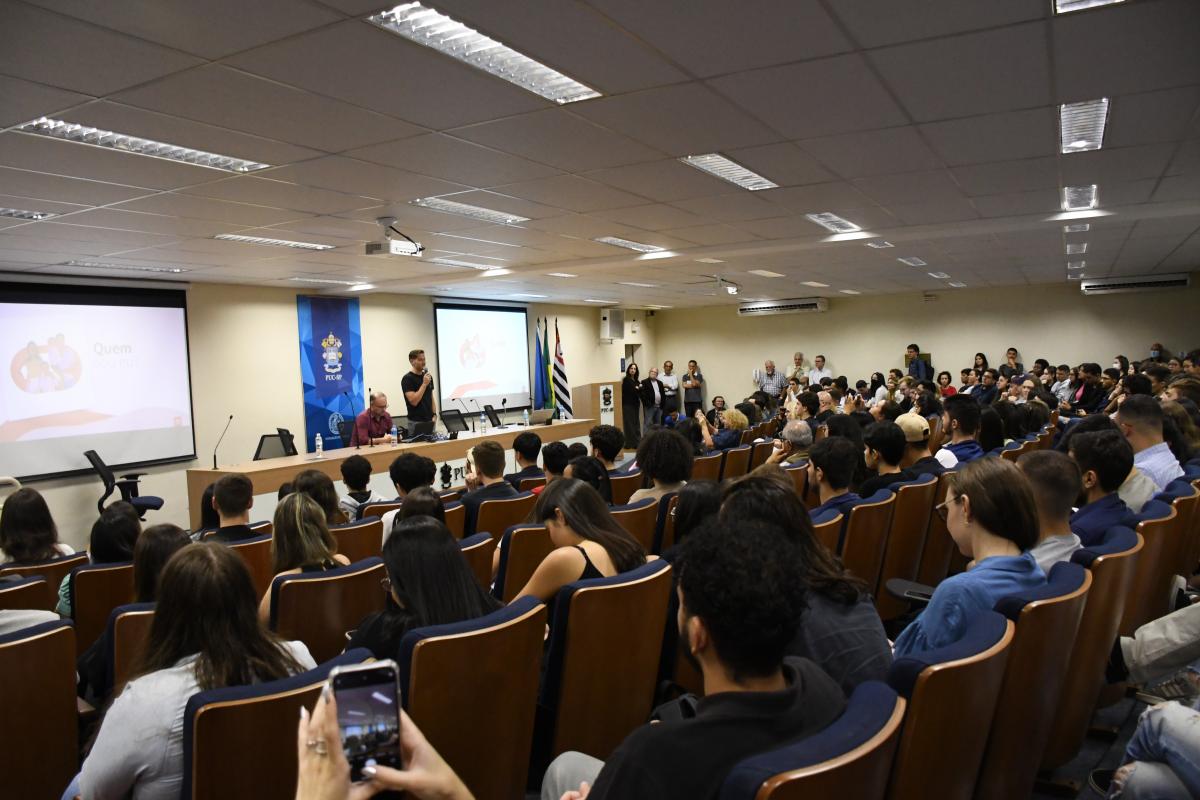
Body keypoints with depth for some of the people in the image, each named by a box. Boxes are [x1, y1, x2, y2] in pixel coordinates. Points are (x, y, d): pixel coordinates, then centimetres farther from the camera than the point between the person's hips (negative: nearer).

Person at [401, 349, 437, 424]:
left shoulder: (428, 376, 11)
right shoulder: (407, 379, -12)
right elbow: (413, 401, -21)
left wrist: (434, 414, 3)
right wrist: (424, 384, -20)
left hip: (429, 420, 7)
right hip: (416, 422, -7)